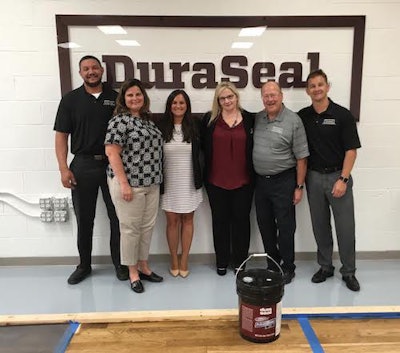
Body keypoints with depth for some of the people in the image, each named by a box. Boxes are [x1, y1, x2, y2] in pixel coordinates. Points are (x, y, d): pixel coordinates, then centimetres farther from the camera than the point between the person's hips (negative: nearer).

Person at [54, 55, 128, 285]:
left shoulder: (116, 98, 5)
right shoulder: (70, 100, 3)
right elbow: (61, 136, 1)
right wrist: (64, 168, -9)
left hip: (113, 164, 0)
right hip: (83, 165, 0)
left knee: (118, 217, 7)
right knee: (84, 219, 10)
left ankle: (120, 263, 24)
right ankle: (84, 265, 26)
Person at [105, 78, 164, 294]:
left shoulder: (147, 120, 14)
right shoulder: (120, 120, -10)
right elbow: (112, 153, -15)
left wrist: (155, 179, 14)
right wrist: (124, 183, -19)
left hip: (151, 183, 8)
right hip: (129, 183, -7)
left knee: (147, 226, 13)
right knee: (131, 228, 3)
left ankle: (143, 266, 29)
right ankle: (133, 272, 18)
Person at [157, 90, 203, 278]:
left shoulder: (194, 126, 0)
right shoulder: (161, 127, -3)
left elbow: (200, 153, 3)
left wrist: (199, 179, -2)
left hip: (189, 182, 1)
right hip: (169, 182, 0)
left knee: (187, 220, 9)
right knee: (172, 221, 8)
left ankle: (184, 260, 21)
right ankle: (174, 260, 22)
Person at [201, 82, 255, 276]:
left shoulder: (250, 119, 1)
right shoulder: (209, 119, 2)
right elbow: (203, 146, 1)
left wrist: (254, 174, -2)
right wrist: (204, 174, -3)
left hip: (243, 181, 0)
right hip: (216, 180, 1)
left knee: (241, 220, 9)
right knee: (220, 220, 11)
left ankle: (240, 262, 24)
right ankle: (221, 262, 26)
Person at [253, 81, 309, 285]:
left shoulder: (293, 121, -10)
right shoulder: (257, 119, 5)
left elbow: (301, 157, -9)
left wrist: (299, 187, -10)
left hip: (283, 182, -5)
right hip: (261, 181, 5)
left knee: (285, 227, 5)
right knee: (265, 226, 14)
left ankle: (288, 268, 22)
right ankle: (272, 265, 31)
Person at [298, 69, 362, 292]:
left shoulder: (343, 115, -7)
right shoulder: (303, 116, 3)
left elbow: (351, 150, -8)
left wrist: (343, 179, -15)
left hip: (338, 176, -3)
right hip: (314, 177, 3)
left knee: (345, 227, 3)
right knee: (320, 226, 11)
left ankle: (349, 272, 19)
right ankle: (325, 267, 26)